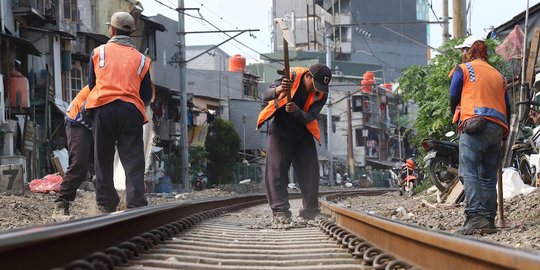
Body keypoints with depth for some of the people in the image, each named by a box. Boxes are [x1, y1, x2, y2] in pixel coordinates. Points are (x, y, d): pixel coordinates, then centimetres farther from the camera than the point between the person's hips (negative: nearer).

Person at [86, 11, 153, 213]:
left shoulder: (98, 52, 11)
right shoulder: (140, 59, 11)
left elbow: (92, 84, 16)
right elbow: (147, 95, 13)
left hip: (103, 108, 0)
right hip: (131, 111, 0)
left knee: (103, 160, 9)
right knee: (133, 162, -2)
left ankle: (106, 205, 9)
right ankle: (136, 205, -13)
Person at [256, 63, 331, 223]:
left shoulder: (321, 94, -15)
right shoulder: (292, 76, -21)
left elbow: (309, 118, -24)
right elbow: (266, 96, -27)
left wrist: (295, 110, -45)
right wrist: (279, 90, -50)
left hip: (302, 134, 2)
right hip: (280, 131, -2)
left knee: (310, 171, -2)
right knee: (277, 169, -13)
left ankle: (311, 211, 8)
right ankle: (280, 211, -16)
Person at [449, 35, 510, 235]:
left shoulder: (463, 70, 8)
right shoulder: (498, 75, 24)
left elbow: (454, 99, 8)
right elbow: (507, 108, 21)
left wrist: (457, 119, 24)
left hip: (473, 126, -6)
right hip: (497, 128, 6)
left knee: (469, 173, -14)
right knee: (489, 177, 8)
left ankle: (475, 217, -29)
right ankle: (489, 221, 2)